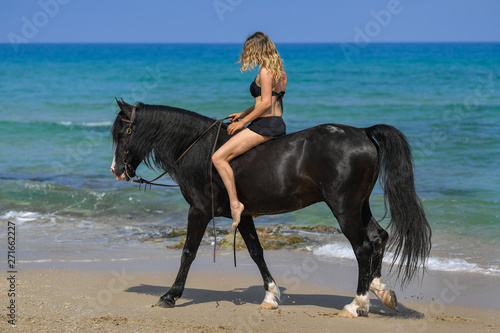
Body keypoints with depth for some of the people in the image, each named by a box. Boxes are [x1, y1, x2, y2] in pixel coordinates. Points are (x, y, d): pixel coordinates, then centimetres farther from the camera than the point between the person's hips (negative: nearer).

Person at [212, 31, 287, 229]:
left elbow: (266, 103, -20)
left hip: (264, 125, -10)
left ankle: (235, 203, -21)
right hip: (278, 124, 10)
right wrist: (243, 114, 19)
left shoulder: (265, 71, -13)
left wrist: (243, 122, -13)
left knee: (219, 158, -15)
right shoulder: (280, 71, 15)